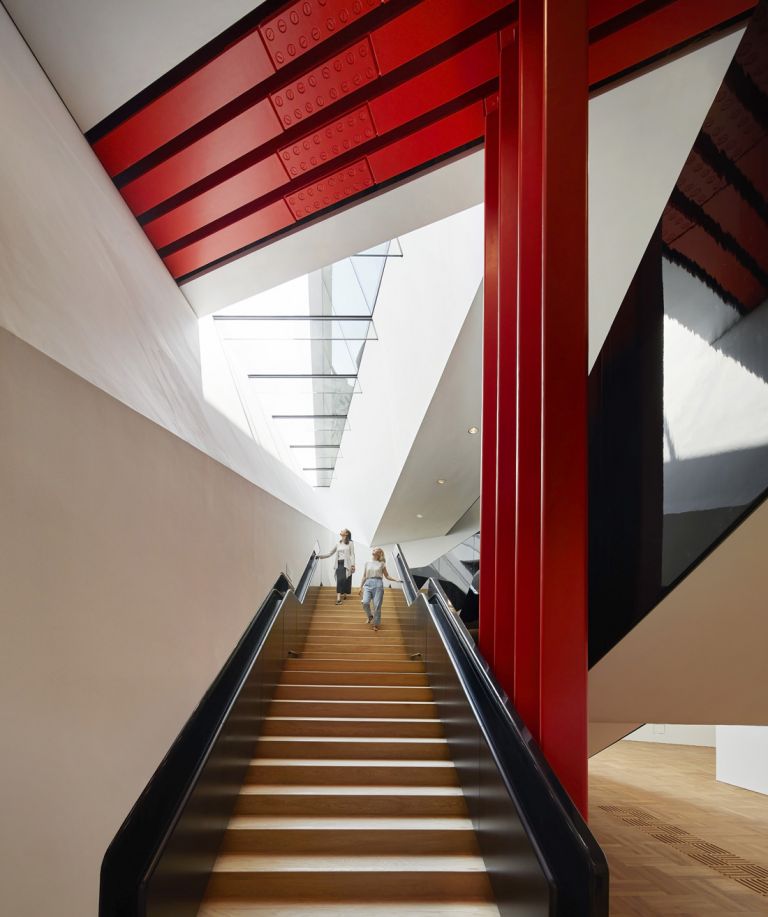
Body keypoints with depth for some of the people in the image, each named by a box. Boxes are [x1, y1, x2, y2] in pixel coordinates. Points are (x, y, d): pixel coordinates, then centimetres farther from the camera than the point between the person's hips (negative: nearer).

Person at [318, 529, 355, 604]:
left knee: (345, 580, -7)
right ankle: (338, 598, -9)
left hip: (346, 564, -3)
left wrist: (353, 565, -12)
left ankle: (344, 594, 7)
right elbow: (330, 553, 20)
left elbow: (352, 554, -2)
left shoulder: (350, 543, 4)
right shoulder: (338, 544, 16)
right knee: (339, 580, -7)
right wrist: (320, 556, 13)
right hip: (339, 564, 3)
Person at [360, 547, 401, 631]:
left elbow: (386, 576, 14)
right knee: (365, 602, -18)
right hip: (368, 584, 2)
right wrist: (361, 587, 15)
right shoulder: (367, 563, 15)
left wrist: (396, 580, 1)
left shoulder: (382, 564, 10)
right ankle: (370, 616, 10)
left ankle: (376, 624, 5)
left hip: (378, 584, -2)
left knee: (377, 605, -6)